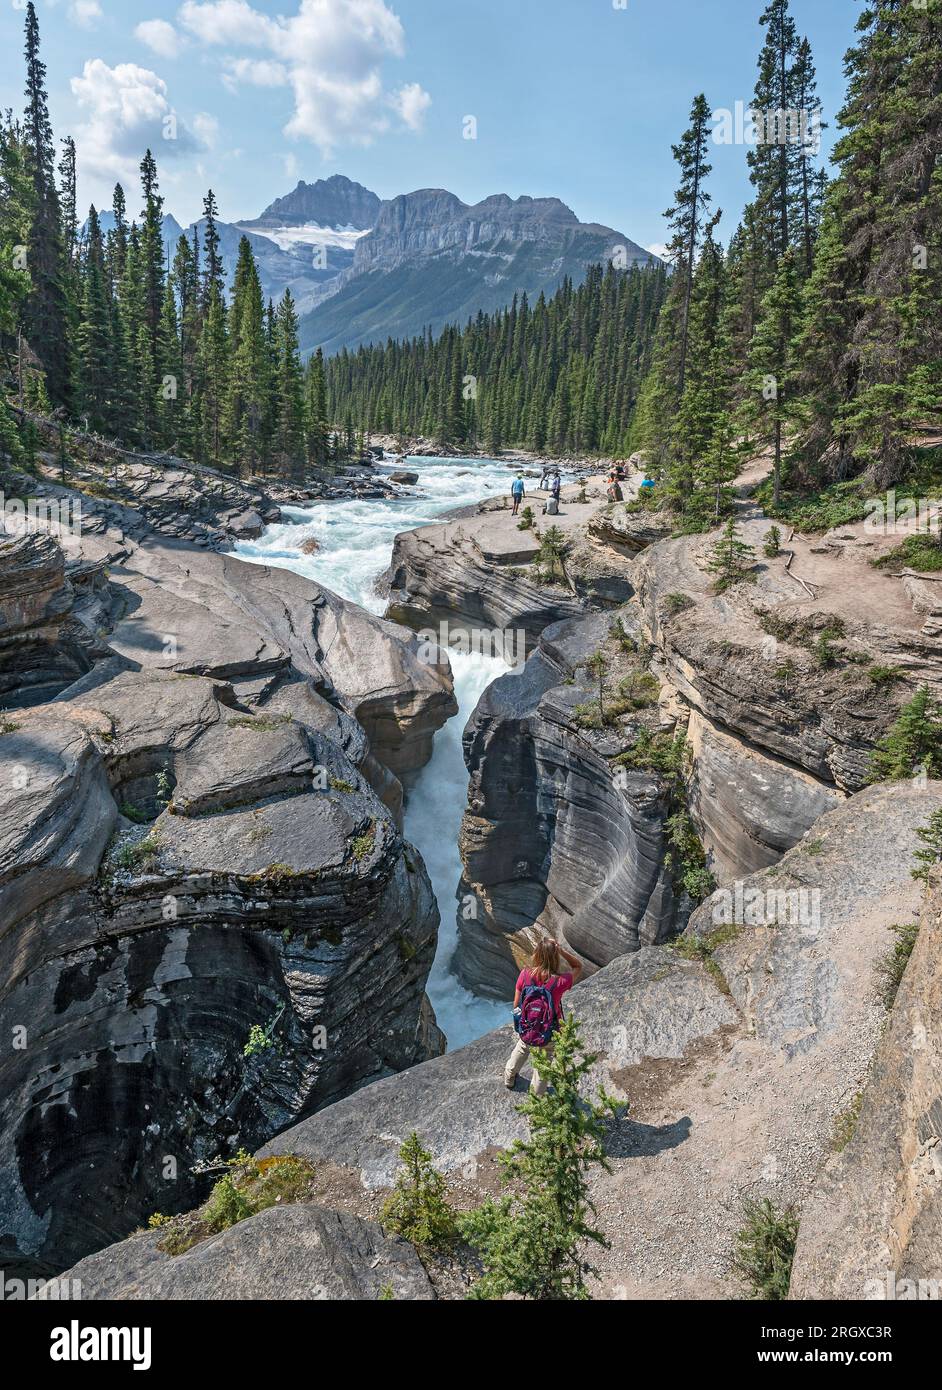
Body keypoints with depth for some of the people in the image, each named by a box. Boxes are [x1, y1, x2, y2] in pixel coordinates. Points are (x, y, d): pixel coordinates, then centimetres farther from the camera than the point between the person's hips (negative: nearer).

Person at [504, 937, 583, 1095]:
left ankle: (509, 1078, 60)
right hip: (548, 1038, -3)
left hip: (524, 1031, 3)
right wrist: (561, 951, -23)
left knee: (521, 1049, 37)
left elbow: (516, 1004, -8)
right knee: (541, 1069, 26)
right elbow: (578, 967, -8)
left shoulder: (525, 974, -22)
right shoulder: (560, 981, -28)